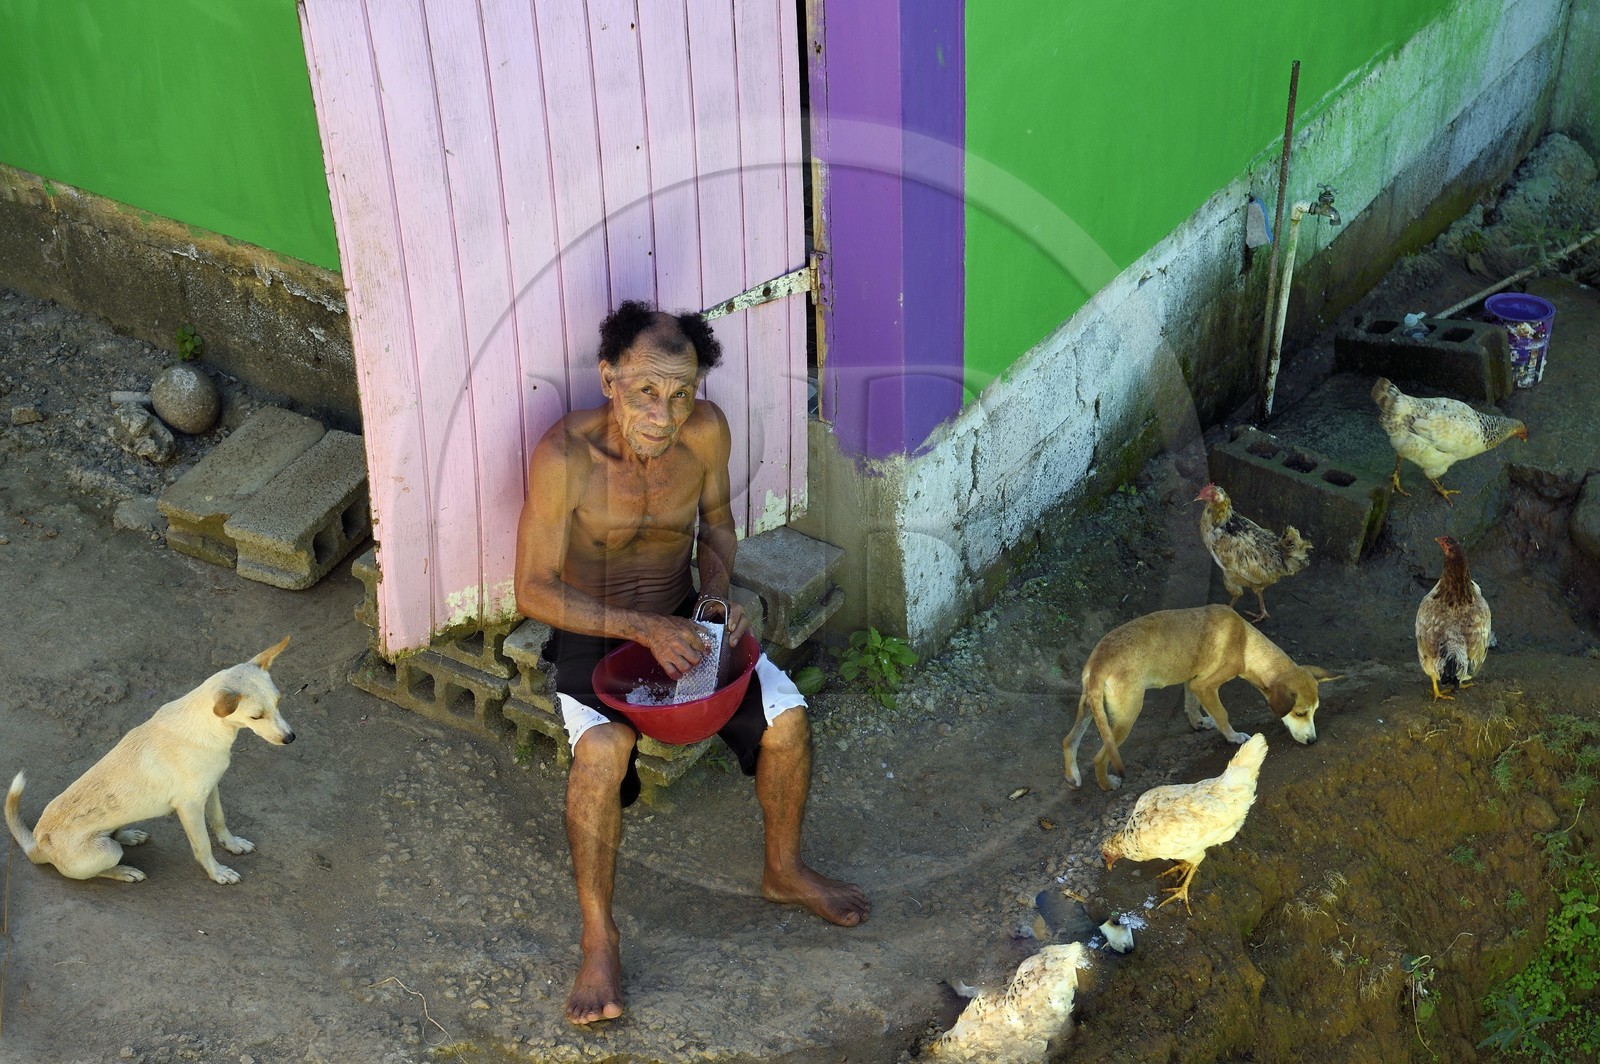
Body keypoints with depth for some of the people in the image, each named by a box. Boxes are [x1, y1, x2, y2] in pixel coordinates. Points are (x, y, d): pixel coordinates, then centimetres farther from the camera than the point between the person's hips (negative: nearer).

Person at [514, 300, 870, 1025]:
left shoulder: (705, 430, -15)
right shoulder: (564, 456, -27)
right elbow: (534, 591, -22)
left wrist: (719, 595, -12)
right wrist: (646, 631, -29)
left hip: (682, 618, 4)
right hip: (592, 634, -4)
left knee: (787, 720, -14)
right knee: (602, 751, -32)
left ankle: (784, 870, 14)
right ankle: (598, 933, -14)